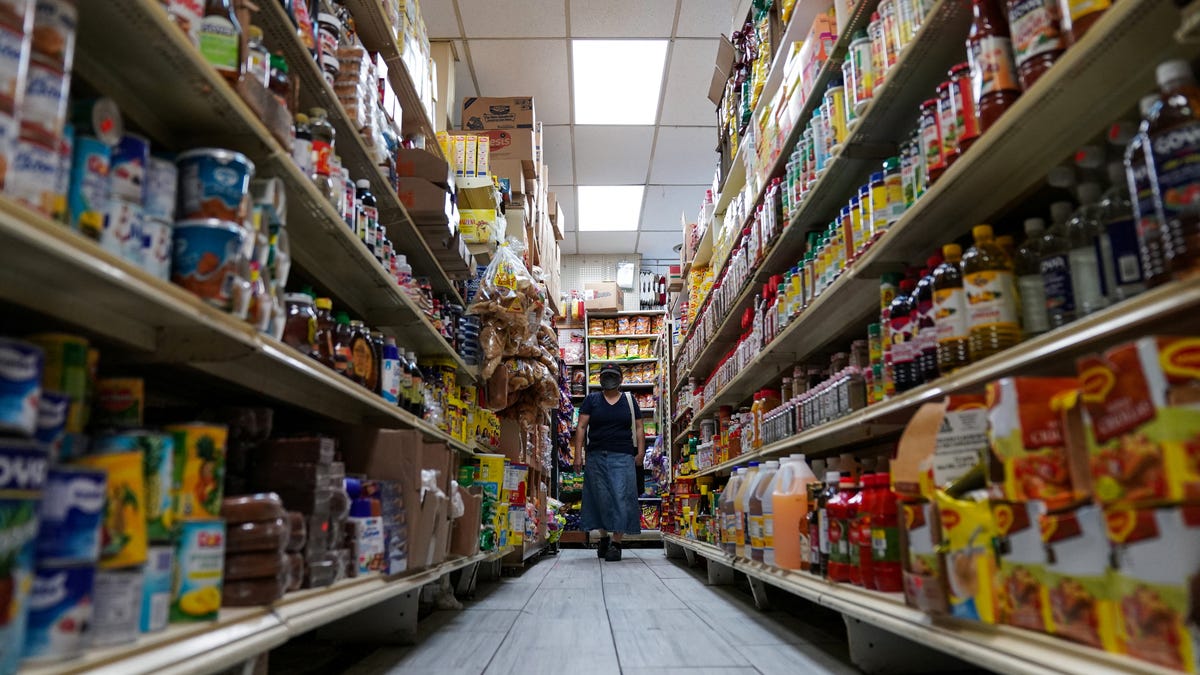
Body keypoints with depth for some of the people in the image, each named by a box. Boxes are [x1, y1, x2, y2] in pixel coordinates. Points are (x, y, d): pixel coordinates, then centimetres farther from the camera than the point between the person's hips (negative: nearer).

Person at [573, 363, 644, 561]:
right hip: (596, 456, 1)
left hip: (623, 457, 0)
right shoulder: (591, 400, 10)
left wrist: (641, 452, -2)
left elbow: (638, 429, 10)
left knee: (621, 497, -8)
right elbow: (581, 427, 5)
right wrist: (578, 454, -5)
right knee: (600, 498, 3)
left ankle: (616, 542, -5)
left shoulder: (630, 400, 12)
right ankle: (604, 537, 20)